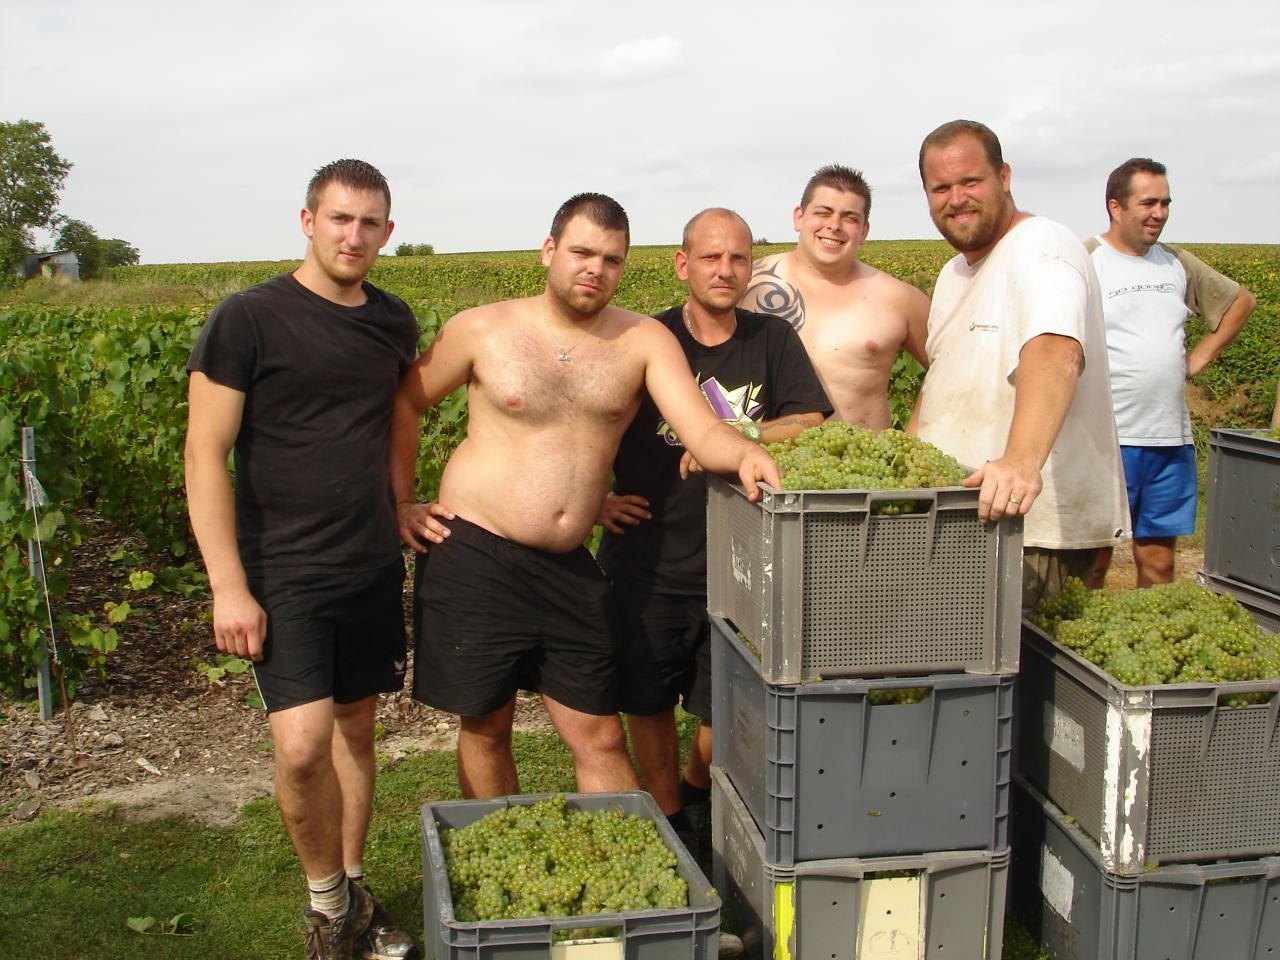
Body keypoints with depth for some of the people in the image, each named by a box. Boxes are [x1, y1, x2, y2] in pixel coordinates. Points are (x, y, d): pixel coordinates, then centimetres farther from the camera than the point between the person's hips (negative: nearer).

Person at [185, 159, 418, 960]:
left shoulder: (393, 322, 6)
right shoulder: (249, 318, -10)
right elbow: (206, 456, -11)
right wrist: (228, 586, -16)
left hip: (372, 567, 5)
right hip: (281, 574, -5)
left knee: (355, 729, 13)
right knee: (303, 743, -15)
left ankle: (353, 894, 30)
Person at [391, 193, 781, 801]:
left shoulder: (645, 341, -1)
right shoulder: (482, 330, -2)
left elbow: (703, 431, -13)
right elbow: (404, 404, 10)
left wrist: (743, 454, -35)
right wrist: (402, 503, 5)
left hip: (569, 569, 1)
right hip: (474, 558, -1)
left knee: (600, 739, 8)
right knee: (485, 728, 12)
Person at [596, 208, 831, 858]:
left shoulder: (772, 340, 5)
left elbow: (813, 427, -5)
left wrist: (734, 435, -18)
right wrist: (595, 497, -2)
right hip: (646, 560, -1)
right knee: (648, 704, 9)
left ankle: (697, 791, 38)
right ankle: (667, 825, 30)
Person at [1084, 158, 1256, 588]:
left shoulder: (1177, 263, 13)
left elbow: (1242, 300, 28)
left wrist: (1201, 357, 15)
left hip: (1171, 440, 5)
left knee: (1159, 563, 10)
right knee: (1091, 562, -1)